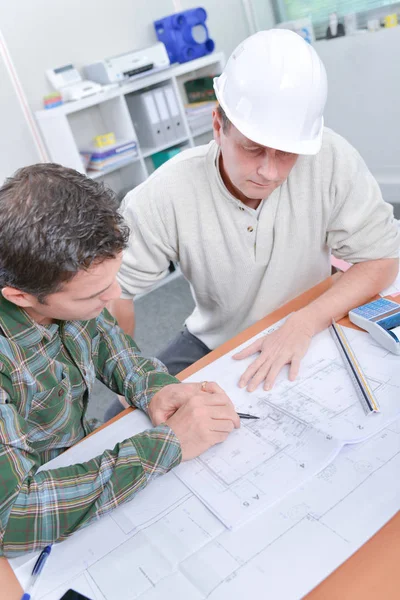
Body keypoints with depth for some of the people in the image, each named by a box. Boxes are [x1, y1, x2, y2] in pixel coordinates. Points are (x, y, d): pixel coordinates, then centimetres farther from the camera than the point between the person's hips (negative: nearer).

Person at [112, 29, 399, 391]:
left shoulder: (331, 160, -22)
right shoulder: (166, 195, -25)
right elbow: (112, 289, -16)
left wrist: (304, 324, -28)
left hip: (310, 338, 0)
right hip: (213, 346, 1)